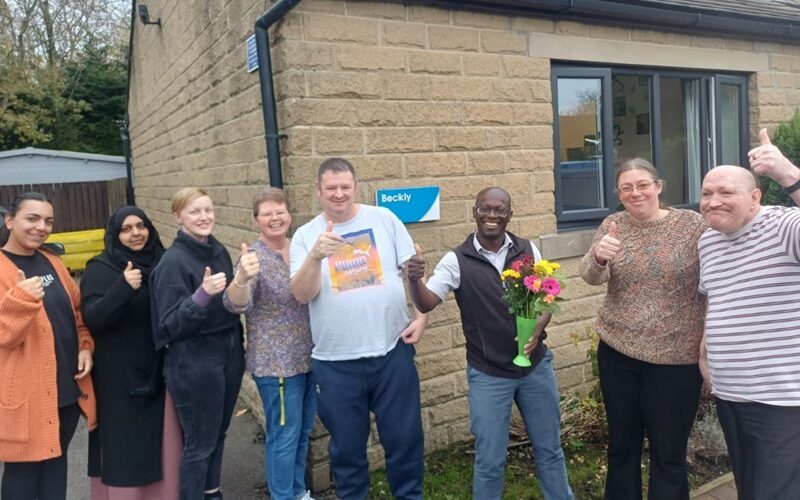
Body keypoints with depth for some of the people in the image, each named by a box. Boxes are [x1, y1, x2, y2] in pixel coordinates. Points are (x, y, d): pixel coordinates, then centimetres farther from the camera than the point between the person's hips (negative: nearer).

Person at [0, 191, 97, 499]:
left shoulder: (52, 263, 9)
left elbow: (76, 311, 16)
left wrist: (85, 347, 2)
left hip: (68, 385, 6)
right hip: (25, 390, -6)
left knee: (55, 458, 19)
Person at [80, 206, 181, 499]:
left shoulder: (161, 262, 5)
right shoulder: (100, 269, -6)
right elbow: (92, 319, -19)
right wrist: (123, 287, -32)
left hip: (159, 370, 4)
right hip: (121, 376, -4)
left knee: (163, 441, 12)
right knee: (126, 444, 3)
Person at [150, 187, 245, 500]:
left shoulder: (219, 251, 5)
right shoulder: (173, 261, -15)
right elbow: (171, 323, -19)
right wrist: (202, 294, -32)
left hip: (229, 352, 7)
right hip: (193, 361, -7)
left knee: (218, 434, 19)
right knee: (200, 442, 5)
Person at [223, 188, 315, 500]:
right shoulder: (255, 257, -14)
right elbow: (236, 305, -28)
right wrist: (242, 278, -48)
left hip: (308, 357, 7)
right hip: (276, 363, -7)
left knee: (304, 431, 19)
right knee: (285, 435, 4)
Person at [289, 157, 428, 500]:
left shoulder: (384, 219, 2)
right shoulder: (305, 236, 1)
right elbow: (301, 294, -9)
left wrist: (422, 316, -4)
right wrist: (316, 256, -26)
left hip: (392, 351, 0)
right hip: (334, 361, 0)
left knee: (404, 436, 14)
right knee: (346, 444, 16)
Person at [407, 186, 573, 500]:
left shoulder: (528, 250, -2)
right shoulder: (457, 261, -10)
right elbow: (425, 304, -17)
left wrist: (537, 331, -15)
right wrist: (414, 279, -38)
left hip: (536, 366, 3)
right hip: (488, 374, -3)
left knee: (549, 448, 21)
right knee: (489, 460, 10)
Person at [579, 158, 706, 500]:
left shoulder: (693, 225, -6)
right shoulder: (613, 225, 1)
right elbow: (591, 276, -11)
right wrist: (598, 256, -33)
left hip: (675, 358, -3)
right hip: (617, 353, 3)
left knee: (668, 455, 9)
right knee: (621, 446, 17)